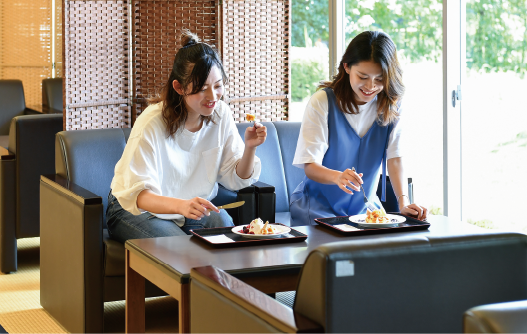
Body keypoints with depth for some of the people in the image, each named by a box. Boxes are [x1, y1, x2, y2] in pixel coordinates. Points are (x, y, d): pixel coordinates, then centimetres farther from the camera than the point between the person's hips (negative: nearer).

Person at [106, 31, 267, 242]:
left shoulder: (221, 114, -8)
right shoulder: (152, 123, -26)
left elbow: (236, 179, -2)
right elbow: (138, 194, -33)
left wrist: (250, 147, -22)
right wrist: (181, 205, -51)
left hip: (194, 207, 5)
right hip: (135, 209, -5)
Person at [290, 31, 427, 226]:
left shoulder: (391, 107, -2)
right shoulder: (322, 102, -11)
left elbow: (395, 159, -8)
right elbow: (310, 166, -15)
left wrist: (403, 202, -26)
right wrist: (337, 177, -38)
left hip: (365, 208, 3)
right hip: (318, 207, -3)